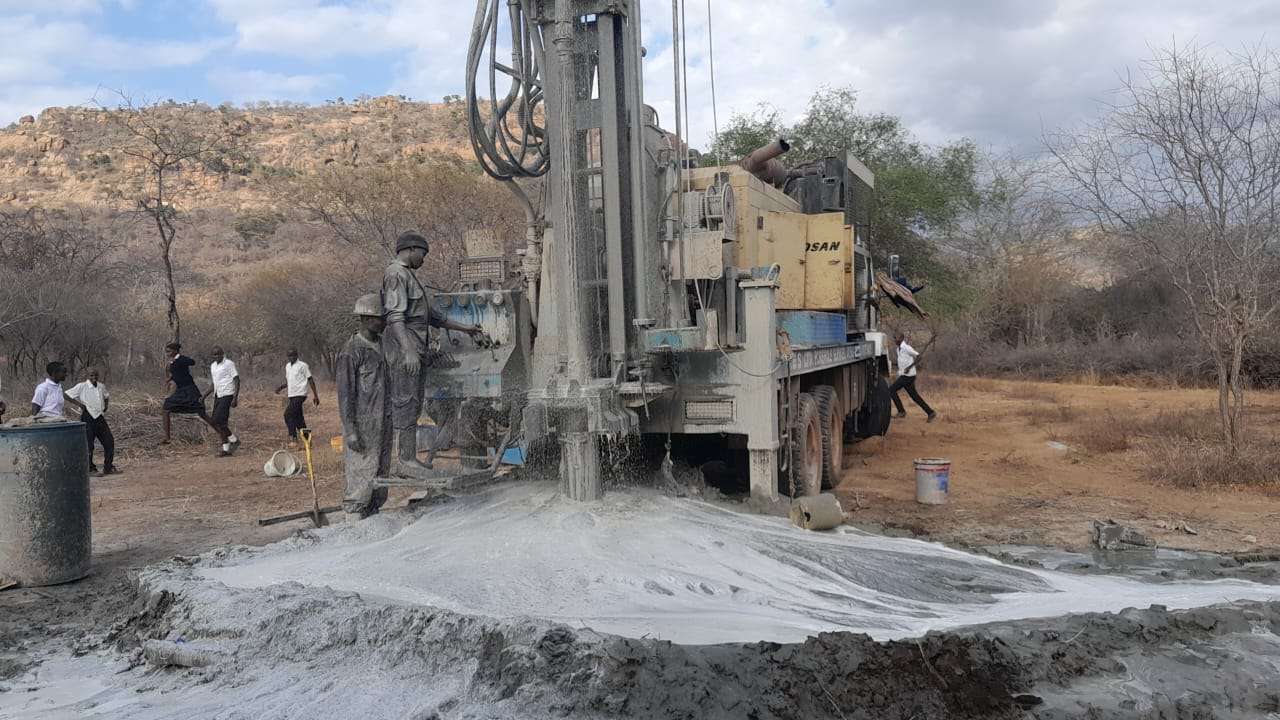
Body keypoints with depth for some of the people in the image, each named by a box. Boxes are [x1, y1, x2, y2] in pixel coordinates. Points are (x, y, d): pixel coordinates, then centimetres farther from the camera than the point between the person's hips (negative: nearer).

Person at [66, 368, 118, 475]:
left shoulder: (101, 386, 9)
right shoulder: (81, 386, -8)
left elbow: (107, 396, 29)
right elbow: (67, 395, -11)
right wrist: (79, 404, -14)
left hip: (100, 417, 6)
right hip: (88, 418, -6)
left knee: (109, 441, 5)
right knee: (88, 445, -2)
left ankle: (108, 467, 14)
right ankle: (91, 469, 9)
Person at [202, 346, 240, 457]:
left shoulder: (229, 364, -7)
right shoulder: (212, 366, 15)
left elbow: (237, 381, -10)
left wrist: (235, 398, -18)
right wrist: (203, 397, 14)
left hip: (227, 395, -8)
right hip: (218, 396, 8)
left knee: (218, 421, -16)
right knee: (215, 422, 4)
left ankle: (234, 440, 1)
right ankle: (226, 448, 11)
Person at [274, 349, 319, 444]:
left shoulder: (303, 366, -6)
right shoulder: (287, 366, 16)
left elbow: (310, 380, -5)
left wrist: (315, 396, -8)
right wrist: (280, 388, 5)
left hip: (300, 394, -7)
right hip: (292, 395, 7)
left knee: (288, 414, -17)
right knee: (298, 417, 9)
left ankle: (293, 437, -13)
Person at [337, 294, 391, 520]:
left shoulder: (382, 345, 12)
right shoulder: (351, 351, -11)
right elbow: (345, 393, -13)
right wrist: (350, 431, -17)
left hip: (383, 423, 8)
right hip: (362, 424, -8)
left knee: (380, 473, 11)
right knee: (361, 475, -5)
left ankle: (372, 516, 20)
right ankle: (354, 520, 2)